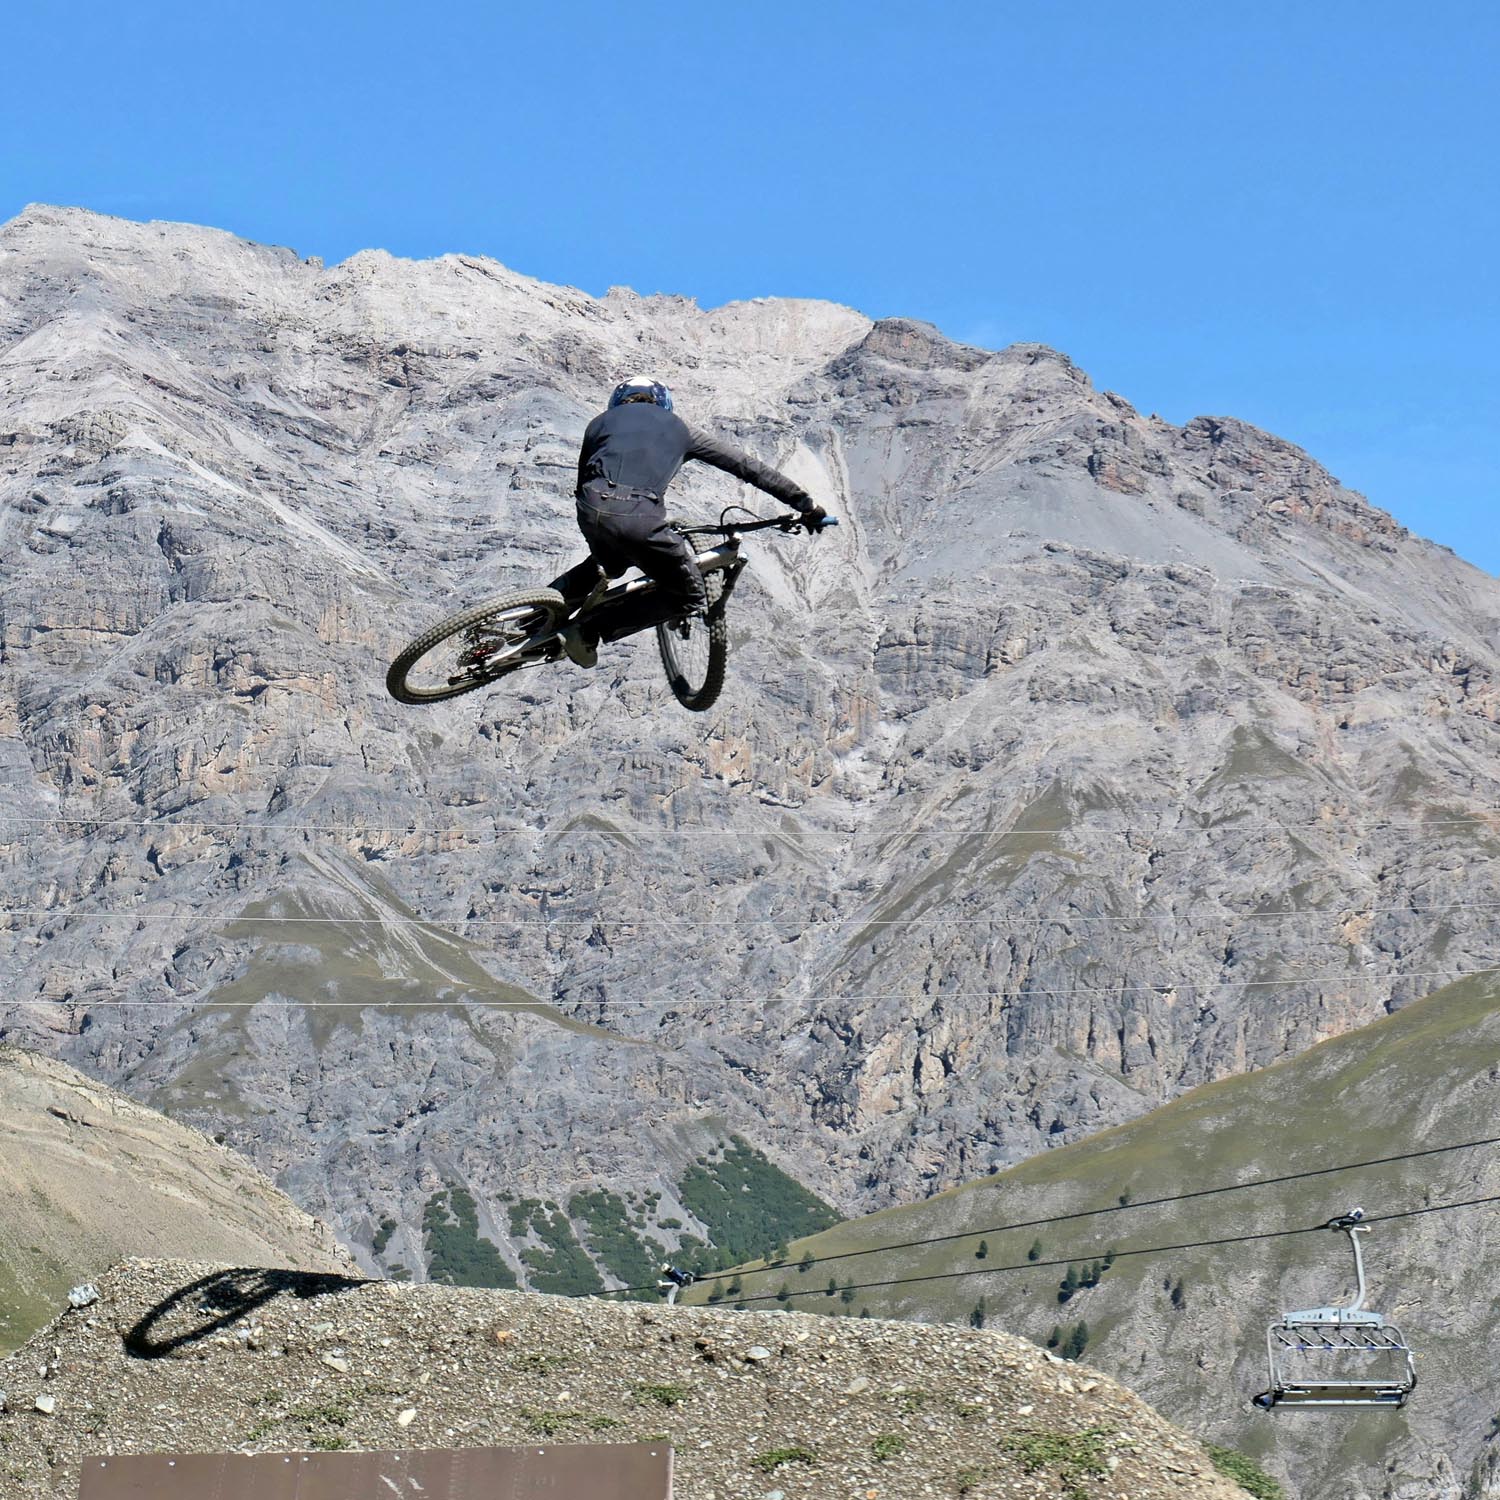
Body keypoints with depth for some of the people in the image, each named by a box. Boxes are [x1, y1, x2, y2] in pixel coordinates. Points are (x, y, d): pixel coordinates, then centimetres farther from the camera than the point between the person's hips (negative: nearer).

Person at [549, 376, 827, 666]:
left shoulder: (601, 421, 30)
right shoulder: (677, 427, 27)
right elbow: (746, 466, 26)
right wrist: (805, 503, 29)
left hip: (592, 510, 4)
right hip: (641, 518, -4)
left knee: (608, 563, 38)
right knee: (690, 599, 14)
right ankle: (589, 633, 4)